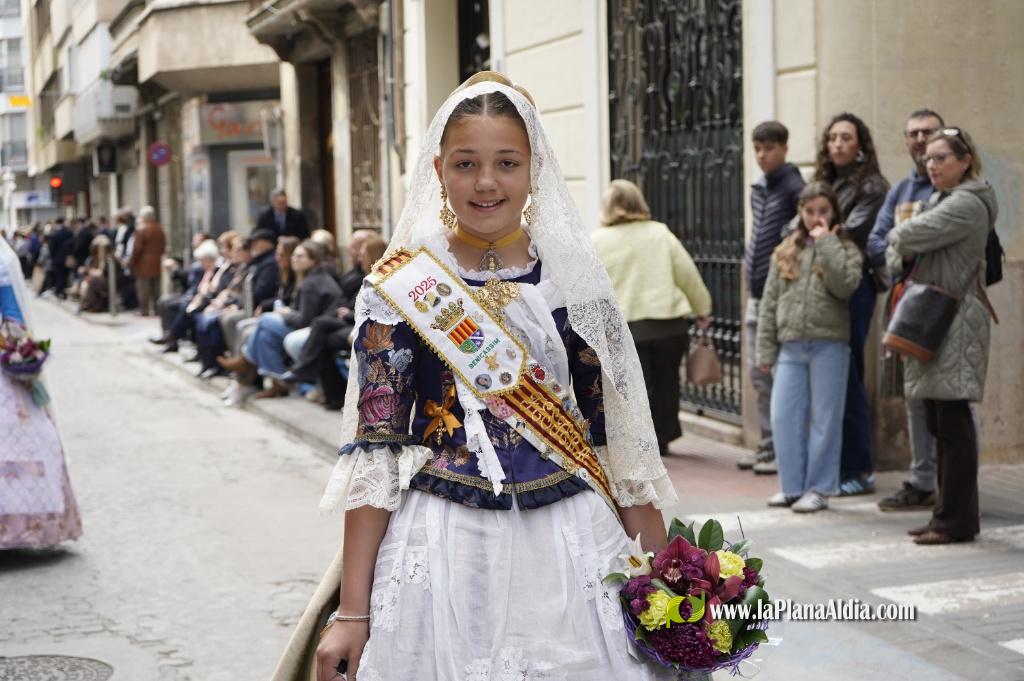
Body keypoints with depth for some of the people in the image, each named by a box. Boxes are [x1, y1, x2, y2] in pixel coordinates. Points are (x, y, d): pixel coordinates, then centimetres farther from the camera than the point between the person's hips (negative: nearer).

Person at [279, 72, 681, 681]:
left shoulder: (575, 275, 1)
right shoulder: (399, 288, -4)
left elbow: (619, 430, 4)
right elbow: (376, 449, -5)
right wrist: (353, 609, -7)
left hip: (574, 550, 2)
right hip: (445, 555, -2)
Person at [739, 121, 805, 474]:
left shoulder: (794, 188, -10)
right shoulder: (758, 189, 15)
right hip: (757, 296, 8)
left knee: (776, 375, -5)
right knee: (759, 375, 12)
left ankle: (781, 450, 2)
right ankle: (768, 443, 21)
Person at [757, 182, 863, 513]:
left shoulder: (846, 249, 5)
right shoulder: (785, 252, 13)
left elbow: (845, 285, -16)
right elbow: (769, 303, 13)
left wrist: (826, 242, -10)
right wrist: (766, 349, 8)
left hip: (829, 345, -3)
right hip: (790, 348, 4)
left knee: (824, 419, 0)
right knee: (784, 418, 2)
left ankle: (819, 488, 8)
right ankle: (792, 486, 13)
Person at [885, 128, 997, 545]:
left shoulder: (967, 204, -11)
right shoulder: (940, 201, 20)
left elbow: (911, 236, -20)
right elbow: (895, 249, 20)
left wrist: (898, 237, 2)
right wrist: (903, 263, -1)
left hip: (957, 323, -10)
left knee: (953, 422, -8)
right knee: (939, 423, 10)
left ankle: (956, 521, -4)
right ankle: (949, 514, 16)